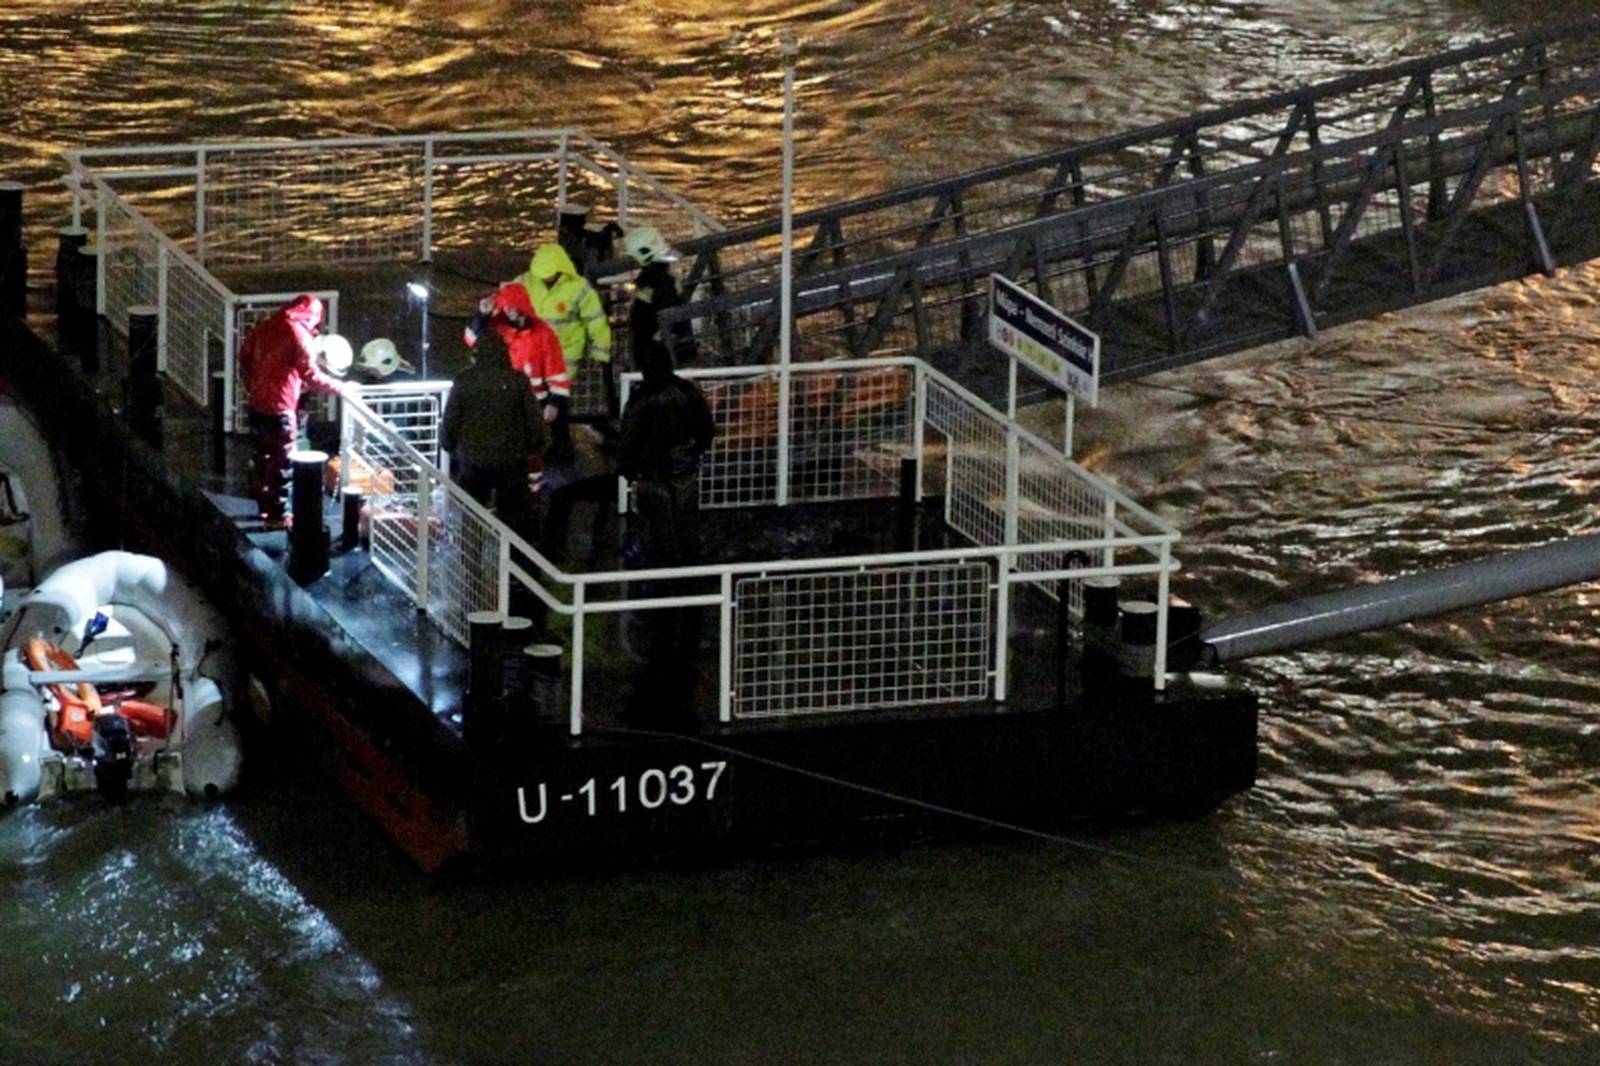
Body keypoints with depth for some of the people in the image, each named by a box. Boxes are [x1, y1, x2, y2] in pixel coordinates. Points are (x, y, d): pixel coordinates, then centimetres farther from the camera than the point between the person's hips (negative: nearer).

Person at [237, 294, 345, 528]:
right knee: (281, 464, 3)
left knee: (261, 457, 19)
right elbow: (311, 377, -20)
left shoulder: (266, 325, 7)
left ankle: (263, 507, 30)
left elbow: (244, 355, 16)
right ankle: (275, 515, 8)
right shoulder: (299, 335, -16)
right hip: (279, 409, -8)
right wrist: (341, 388, -10)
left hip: (256, 404, 8)